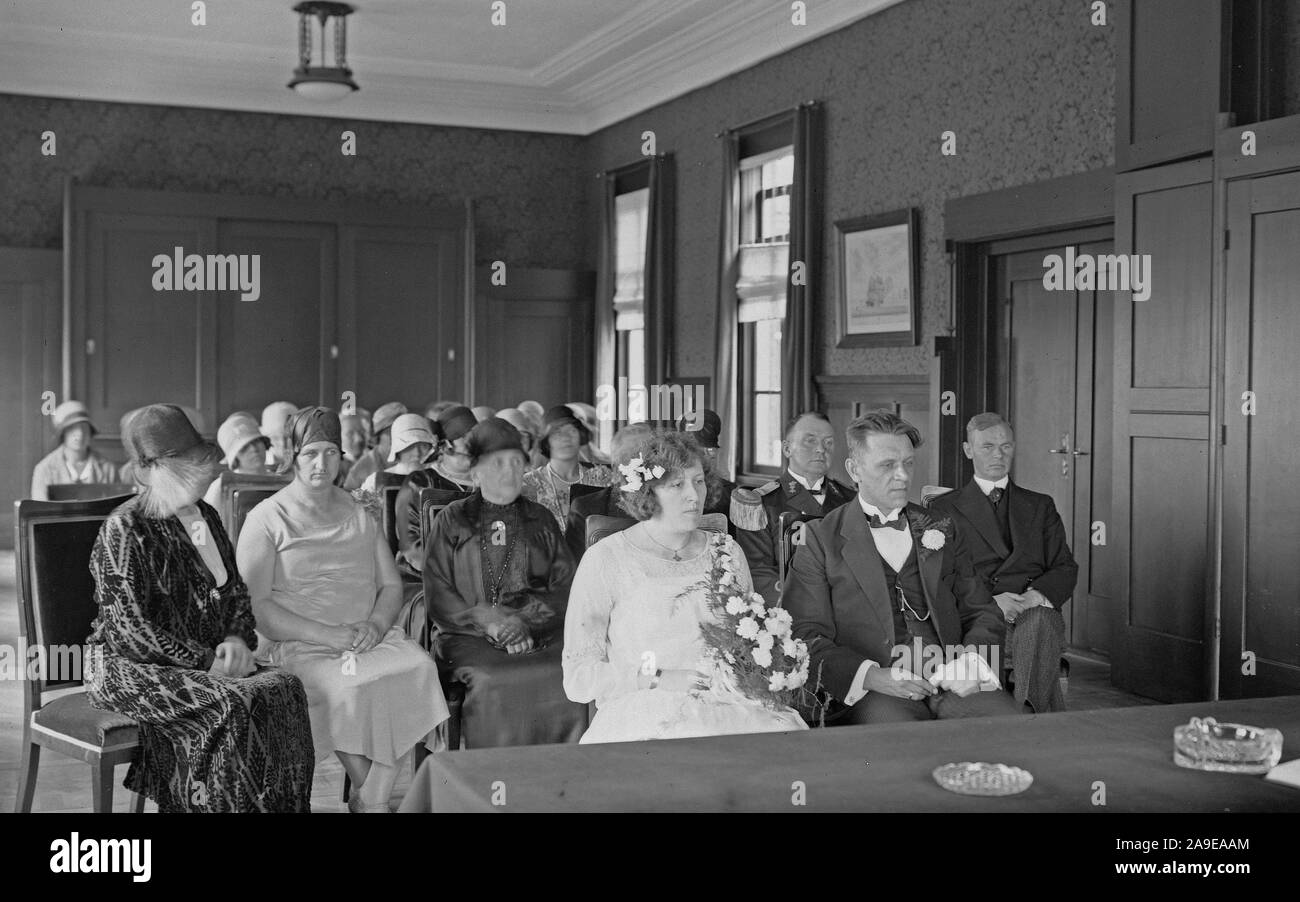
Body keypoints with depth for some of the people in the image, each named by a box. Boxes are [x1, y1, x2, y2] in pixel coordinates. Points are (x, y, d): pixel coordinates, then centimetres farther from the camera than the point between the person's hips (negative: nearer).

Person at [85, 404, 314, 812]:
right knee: (232, 706, -31)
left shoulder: (206, 517, 12)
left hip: (208, 660, 7)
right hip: (130, 669, -7)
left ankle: (285, 804, -13)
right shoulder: (124, 529, -11)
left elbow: (236, 591, 19)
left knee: (285, 687, -19)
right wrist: (204, 662, -19)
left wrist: (237, 637, -3)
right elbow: (132, 628, -17)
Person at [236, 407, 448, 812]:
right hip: (298, 646, -4)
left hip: (368, 638, 4)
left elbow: (391, 585, 19)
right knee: (349, 686, -35)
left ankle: (367, 798, -21)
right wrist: (326, 635, -15)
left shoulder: (358, 515, 21)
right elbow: (256, 604, -5)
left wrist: (376, 624, -5)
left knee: (419, 667, -27)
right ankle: (373, 802, -16)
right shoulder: (266, 519, 4)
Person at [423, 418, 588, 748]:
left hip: (540, 634, 2)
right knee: (493, 685, -32)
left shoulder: (541, 520, 20)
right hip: (471, 638, -2)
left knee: (570, 678, -27)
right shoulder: (452, 520, 14)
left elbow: (566, 588, 10)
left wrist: (524, 619, -8)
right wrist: (487, 621, -10)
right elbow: (437, 596, 5)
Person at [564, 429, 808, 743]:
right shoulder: (604, 560, 1)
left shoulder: (727, 552, 16)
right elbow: (578, 677, -2)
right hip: (646, 713, -5)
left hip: (732, 706, 5)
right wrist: (660, 679, -13)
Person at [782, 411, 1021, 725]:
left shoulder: (942, 530, 22)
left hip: (953, 682, 4)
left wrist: (972, 662, -2)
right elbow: (805, 636, 0)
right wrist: (869, 675, -17)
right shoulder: (821, 539, 8)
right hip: (876, 693, -4)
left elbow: (983, 613, 21)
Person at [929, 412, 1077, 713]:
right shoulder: (943, 510, 17)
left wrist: (1035, 595, -8)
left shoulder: (1041, 506, 26)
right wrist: (989, 601, -13)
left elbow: (1066, 569, 16)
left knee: (1040, 623, -36)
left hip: (1035, 611, 2)